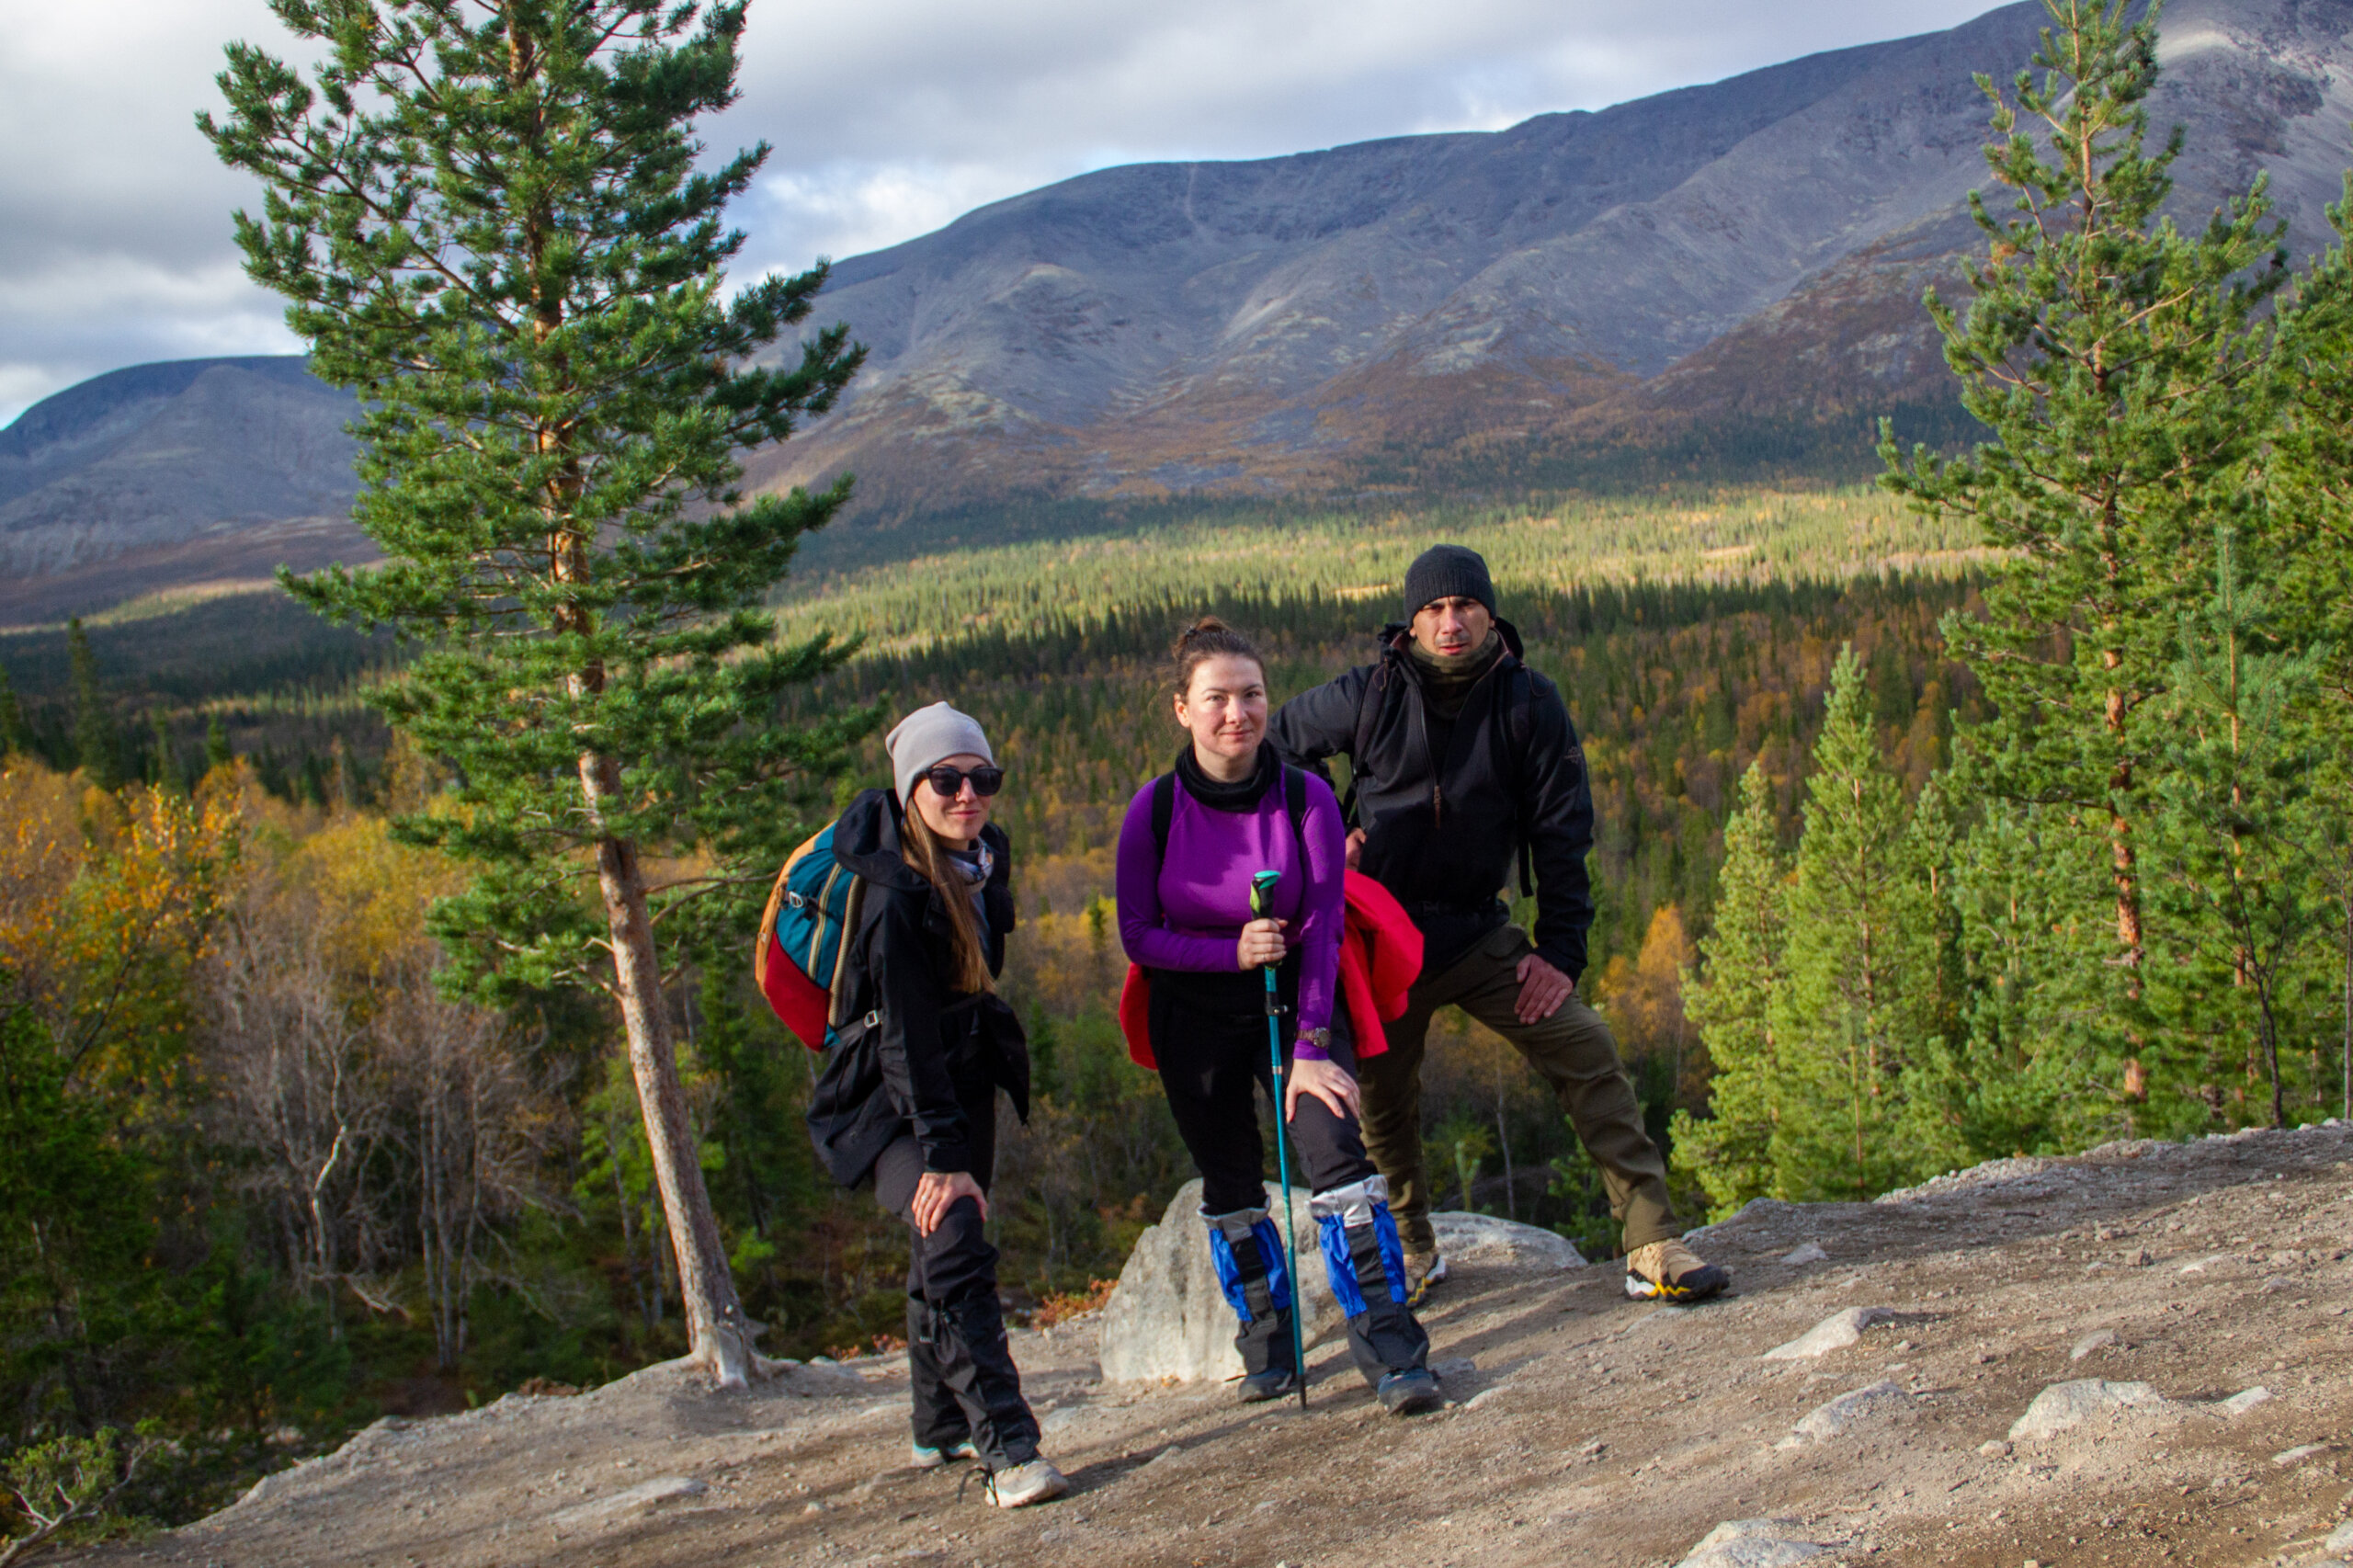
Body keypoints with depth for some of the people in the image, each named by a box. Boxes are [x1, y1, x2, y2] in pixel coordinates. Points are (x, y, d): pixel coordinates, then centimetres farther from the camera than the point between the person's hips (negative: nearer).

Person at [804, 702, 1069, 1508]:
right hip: (887, 1098, -8)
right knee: (952, 1234, -25)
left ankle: (940, 1428, 34)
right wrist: (944, 1156, -32)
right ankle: (1007, 1446, -26)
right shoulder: (895, 895, -26)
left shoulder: (987, 854, -2)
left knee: (943, 1251, 18)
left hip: (964, 1073, 8)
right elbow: (908, 1038, -29)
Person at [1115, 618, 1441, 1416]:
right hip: (1196, 1018, 1)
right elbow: (1138, 935, -8)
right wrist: (1234, 952, -23)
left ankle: (1391, 1350, -12)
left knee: (1338, 1160, -18)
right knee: (1230, 1191, 9)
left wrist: (1312, 1048, -20)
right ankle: (1269, 1346, 28)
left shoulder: (1306, 798, -14)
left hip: (1295, 1004, -1)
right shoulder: (1155, 809, -13)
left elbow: (1323, 931, -13)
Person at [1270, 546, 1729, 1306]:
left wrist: (1561, 949, -9)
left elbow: (1561, 830, -4)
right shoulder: (1367, 697, -9)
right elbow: (1279, 745, 10)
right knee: (1382, 1099, 7)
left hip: (1480, 933, 0)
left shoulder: (1527, 704, -8)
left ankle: (1652, 1247, -15)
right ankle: (1412, 1250, 32)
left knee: (1585, 1051, -15)